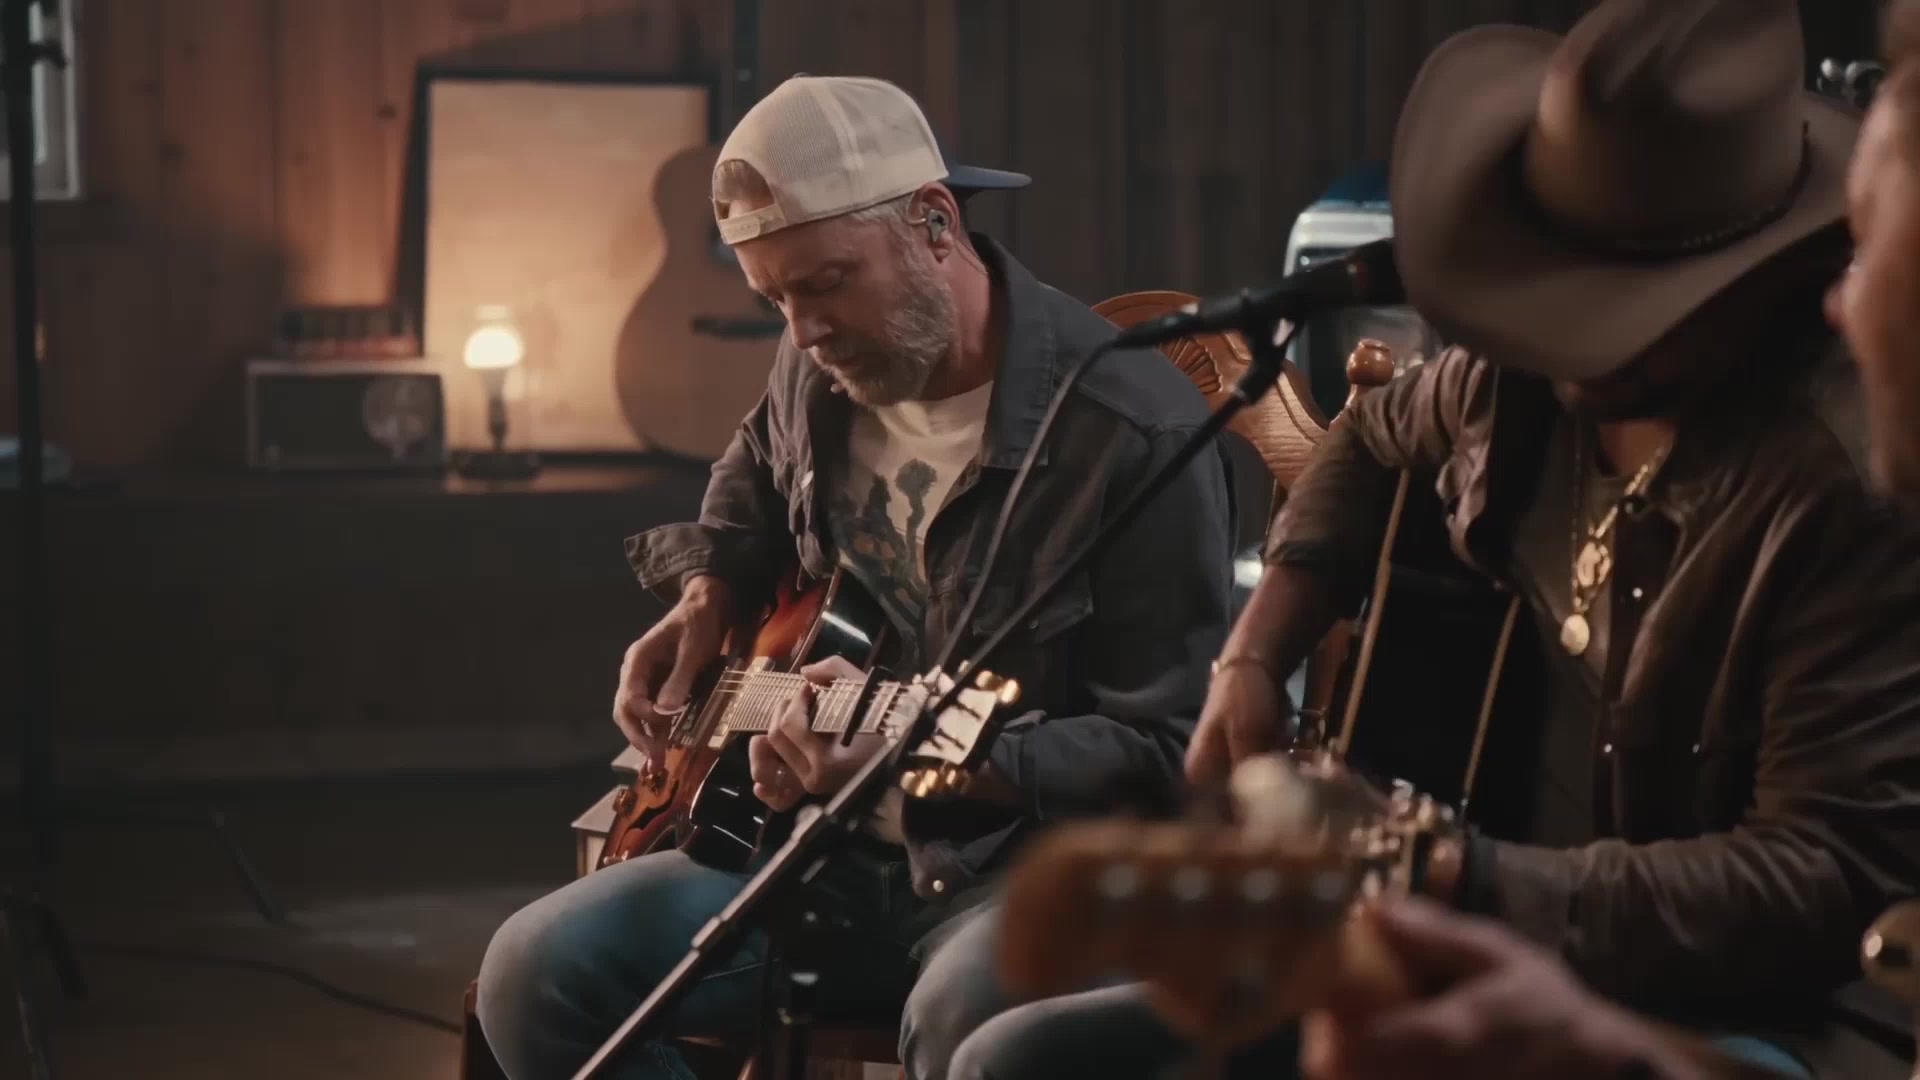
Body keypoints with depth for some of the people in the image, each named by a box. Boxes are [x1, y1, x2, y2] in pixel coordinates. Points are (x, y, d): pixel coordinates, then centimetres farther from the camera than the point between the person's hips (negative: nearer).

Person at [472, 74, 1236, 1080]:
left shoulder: (1133, 433, -19)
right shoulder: (822, 367, 4)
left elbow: (1173, 755, -18)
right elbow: (757, 469, 31)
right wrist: (708, 598, 10)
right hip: (844, 855, 7)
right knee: (537, 975, -10)